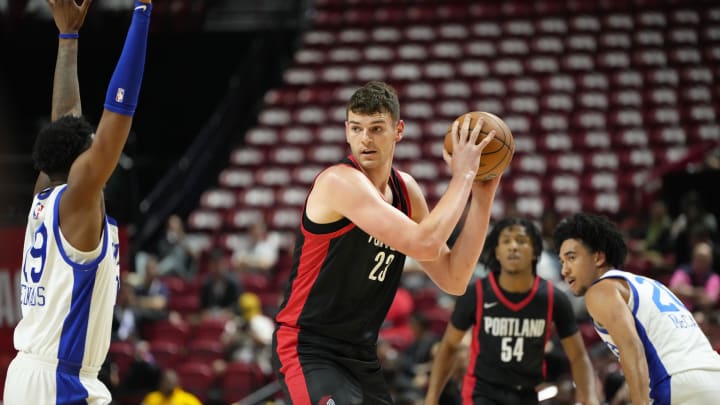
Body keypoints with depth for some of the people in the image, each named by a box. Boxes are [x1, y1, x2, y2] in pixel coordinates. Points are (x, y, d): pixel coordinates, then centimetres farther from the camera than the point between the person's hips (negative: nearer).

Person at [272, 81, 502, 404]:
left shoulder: (406, 190, 7)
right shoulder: (340, 182, -19)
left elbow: (453, 280, 7)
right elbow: (424, 244, -29)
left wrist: (482, 197, 1)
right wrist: (462, 175, -18)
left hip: (361, 356, 9)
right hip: (308, 350, -9)